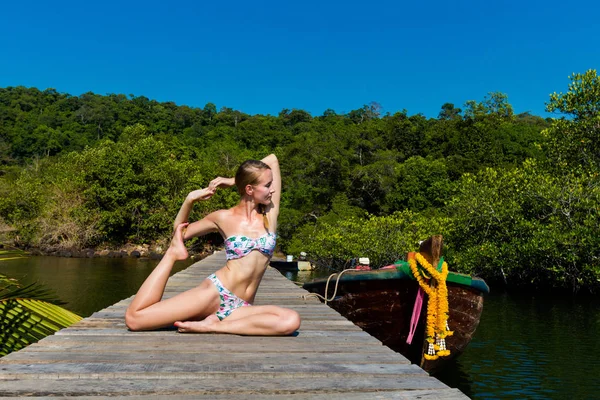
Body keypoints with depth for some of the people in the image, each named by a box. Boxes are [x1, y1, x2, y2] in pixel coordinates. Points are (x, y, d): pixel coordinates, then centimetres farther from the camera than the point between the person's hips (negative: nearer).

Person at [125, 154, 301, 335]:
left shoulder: (270, 213, 5)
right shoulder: (224, 218, 1)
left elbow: (272, 160, 7)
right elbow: (180, 231, 15)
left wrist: (233, 180, 6)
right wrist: (190, 199, 0)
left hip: (241, 307, 3)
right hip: (214, 292, -2)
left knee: (292, 321, -30)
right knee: (134, 318, -12)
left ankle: (214, 326, -21)